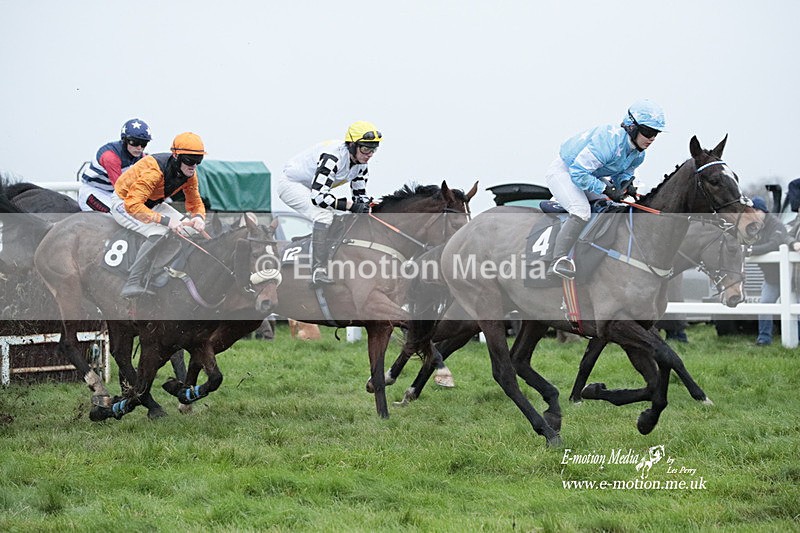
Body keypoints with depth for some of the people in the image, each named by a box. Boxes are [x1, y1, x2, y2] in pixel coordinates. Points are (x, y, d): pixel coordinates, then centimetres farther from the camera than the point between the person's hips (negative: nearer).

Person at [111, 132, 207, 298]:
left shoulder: (190, 174, -11)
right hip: (123, 203, -8)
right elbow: (133, 205, -41)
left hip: (152, 204, 8)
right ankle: (132, 284, -32)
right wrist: (165, 220, -45)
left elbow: (195, 203, 1)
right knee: (158, 233, -31)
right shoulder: (155, 171, -35)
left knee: (190, 228, -2)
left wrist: (198, 217, -24)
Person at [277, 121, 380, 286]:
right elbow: (317, 196, -39)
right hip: (291, 184, -10)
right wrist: (350, 205, -42)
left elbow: (360, 194, 2)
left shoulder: (360, 163, -7)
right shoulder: (333, 157, -35)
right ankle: (319, 272, -32)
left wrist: (364, 207, -21)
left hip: (311, 189, 10)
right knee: (324, 215, -29)